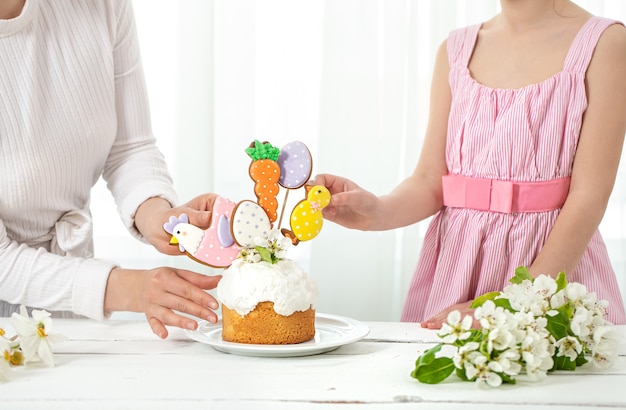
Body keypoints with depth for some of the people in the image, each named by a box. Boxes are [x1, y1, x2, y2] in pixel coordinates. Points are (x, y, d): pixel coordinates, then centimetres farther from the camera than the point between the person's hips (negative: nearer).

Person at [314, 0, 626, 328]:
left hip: (557, 263, -3)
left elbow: (590, 194, -13)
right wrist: (377, 213, -19)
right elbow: (430, 180, 4)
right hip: (456, 259, 3)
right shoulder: (456, 49, 9)